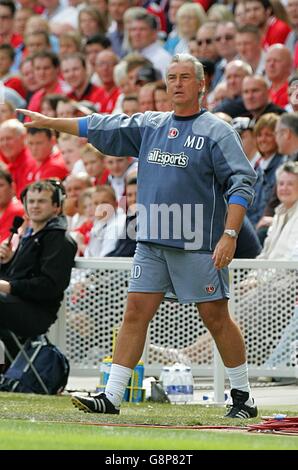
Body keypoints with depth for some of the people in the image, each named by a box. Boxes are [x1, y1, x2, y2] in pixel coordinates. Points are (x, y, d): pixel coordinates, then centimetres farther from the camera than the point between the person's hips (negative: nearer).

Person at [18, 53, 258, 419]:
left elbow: (241, 182, -10)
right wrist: (49, 122, 23)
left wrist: (230, 234, -20)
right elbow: (99, 128, 23)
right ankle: (111, 396, 0)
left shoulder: (216, 131, -3)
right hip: (152, 242, 5)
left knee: (215, 317, -2)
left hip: (199, 244, -5)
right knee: (136, 312, 0)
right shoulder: (148, 126, 14)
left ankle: (243, 395, 11)